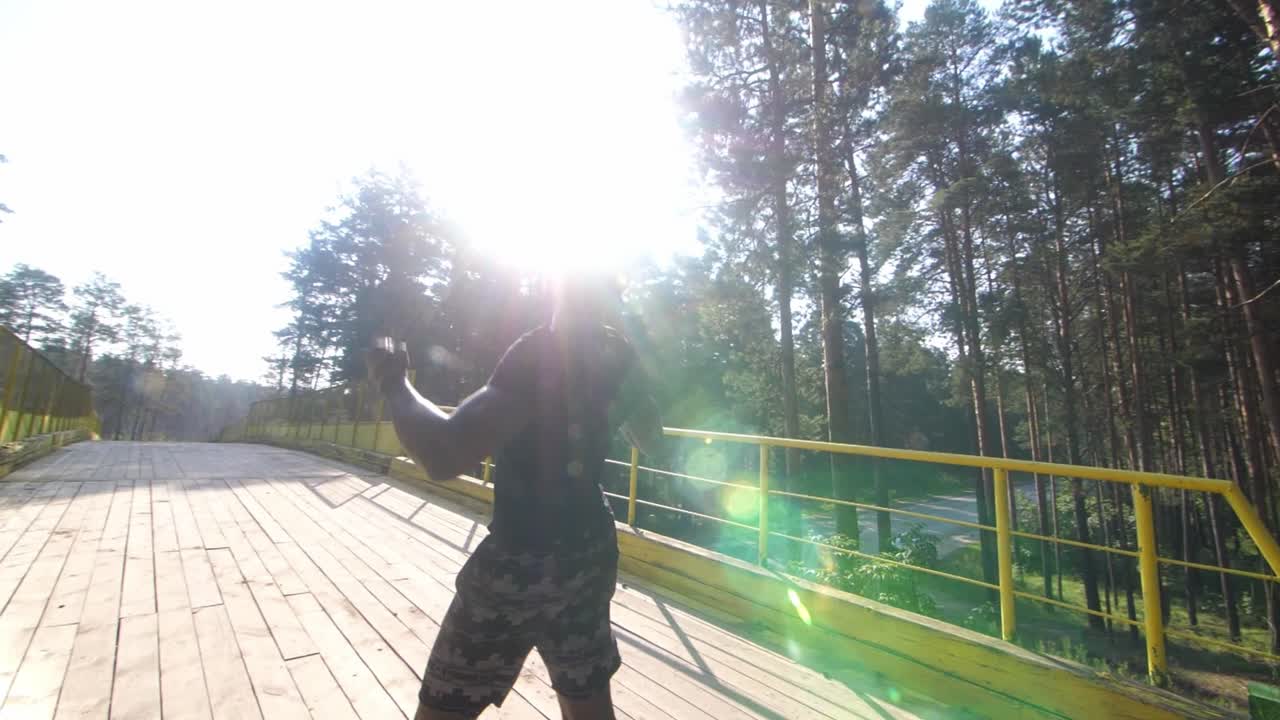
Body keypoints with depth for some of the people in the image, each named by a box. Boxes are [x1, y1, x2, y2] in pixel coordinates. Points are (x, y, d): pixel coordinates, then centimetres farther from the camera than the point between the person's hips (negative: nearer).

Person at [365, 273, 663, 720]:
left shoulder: (541, 353, -22)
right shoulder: (618, 356, 1)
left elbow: (444, 457, -31)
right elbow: (650, 441, 16)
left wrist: (394, 383, -14)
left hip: (519, 562, -7)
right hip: (590, 550, 7)